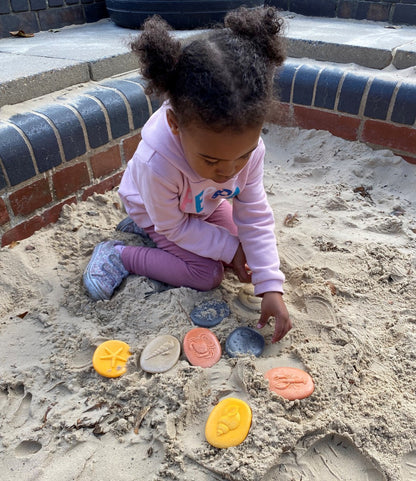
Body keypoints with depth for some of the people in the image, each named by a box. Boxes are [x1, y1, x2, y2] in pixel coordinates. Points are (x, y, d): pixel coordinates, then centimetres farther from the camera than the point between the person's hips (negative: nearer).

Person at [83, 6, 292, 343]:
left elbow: (255, 217, -25)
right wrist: (229, 249, -22)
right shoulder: (157, 162, -44)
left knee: (240, 241, 9)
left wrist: (271, 288, -28)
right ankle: (119, 256, -2)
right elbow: (173, 226, -25)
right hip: (157, 210, -5)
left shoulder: (247, 143, -32)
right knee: (208, 274, -13)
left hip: (203, 203, 5)